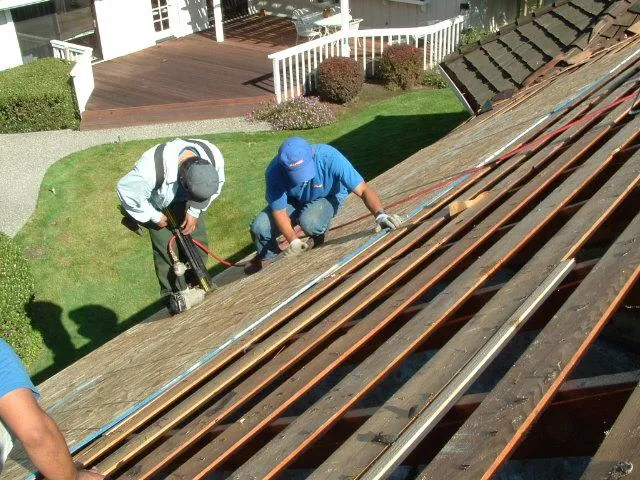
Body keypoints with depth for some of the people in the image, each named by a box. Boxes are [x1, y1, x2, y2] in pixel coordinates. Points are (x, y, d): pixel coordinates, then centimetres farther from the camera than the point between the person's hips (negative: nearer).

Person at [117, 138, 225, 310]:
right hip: (159, 204, -3)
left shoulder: (214, 156, -32)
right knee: (167, 249, -6)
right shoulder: (151, 167, -45)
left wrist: (195, 211, -16)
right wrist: (154, 216, -17)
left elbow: (215, 186, -9)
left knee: (198, 243, 2)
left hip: (185, 202, 3)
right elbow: (126, 190, -26)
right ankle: (172, 295, 15)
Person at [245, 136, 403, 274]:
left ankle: (318, 239, 3)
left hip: (328, 197, -2)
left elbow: (363, 189, -36)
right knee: (259, 227, -20)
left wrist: (380, 214, -52)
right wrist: (294, 241, -37)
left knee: (310, 221, -36)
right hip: (293, 201, 2)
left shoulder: (329, 158, -37)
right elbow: (279, 211, -24)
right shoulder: (274, 172, -32)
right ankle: (269, 258, 14)